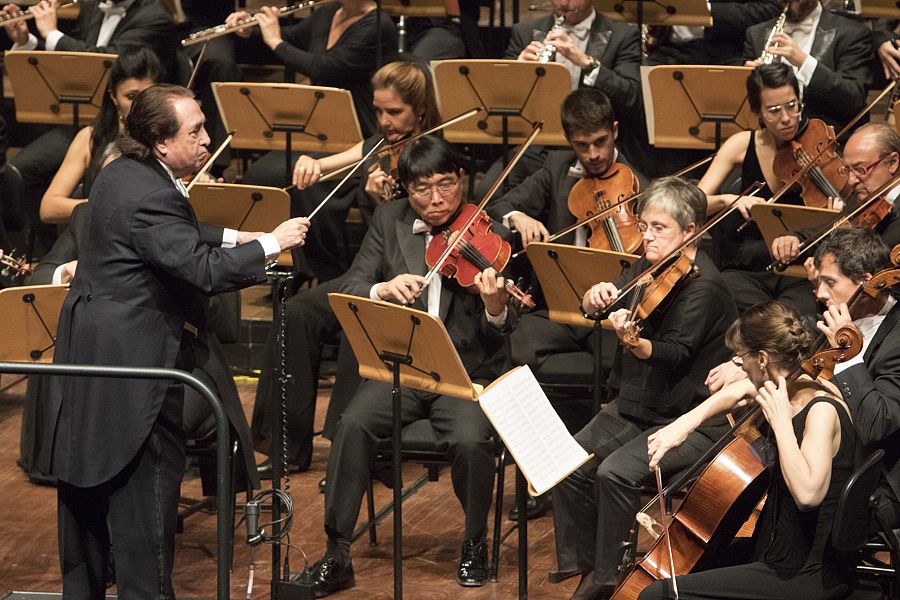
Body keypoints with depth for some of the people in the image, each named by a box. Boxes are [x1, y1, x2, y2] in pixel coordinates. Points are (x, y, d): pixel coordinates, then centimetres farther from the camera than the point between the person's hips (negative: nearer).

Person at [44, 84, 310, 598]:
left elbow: (174, 237, 23)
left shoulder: (122, 174, 9)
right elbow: (204, 270, -28)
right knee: (149, 478, -4)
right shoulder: (150, 196, -23)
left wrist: (231, 238, 12)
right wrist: (270, 244, -19)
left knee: (86, 486, 15)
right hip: (133, 358, -11)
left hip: (89, 344, 11)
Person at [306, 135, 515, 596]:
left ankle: (475, 543, -3)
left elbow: (499, 331, -8)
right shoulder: (390, 221, 7)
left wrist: (496, 307, -32)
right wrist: (383, 289, -21)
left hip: (466, 372, -2)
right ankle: (337, 555, -16)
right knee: (353, 425, -25)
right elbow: (350, 291, 1)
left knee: (470, 440, -30)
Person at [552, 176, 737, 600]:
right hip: (636, 403, 8)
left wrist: (635, 342, -47)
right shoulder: (648, 268, 7)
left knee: (616, 472, -27)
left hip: (691, 418, -8)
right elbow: (593, 308, 8)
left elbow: (674, 353, -27)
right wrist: (597, 298, -17)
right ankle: (584, 566, 5)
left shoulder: (703, 286, -17)